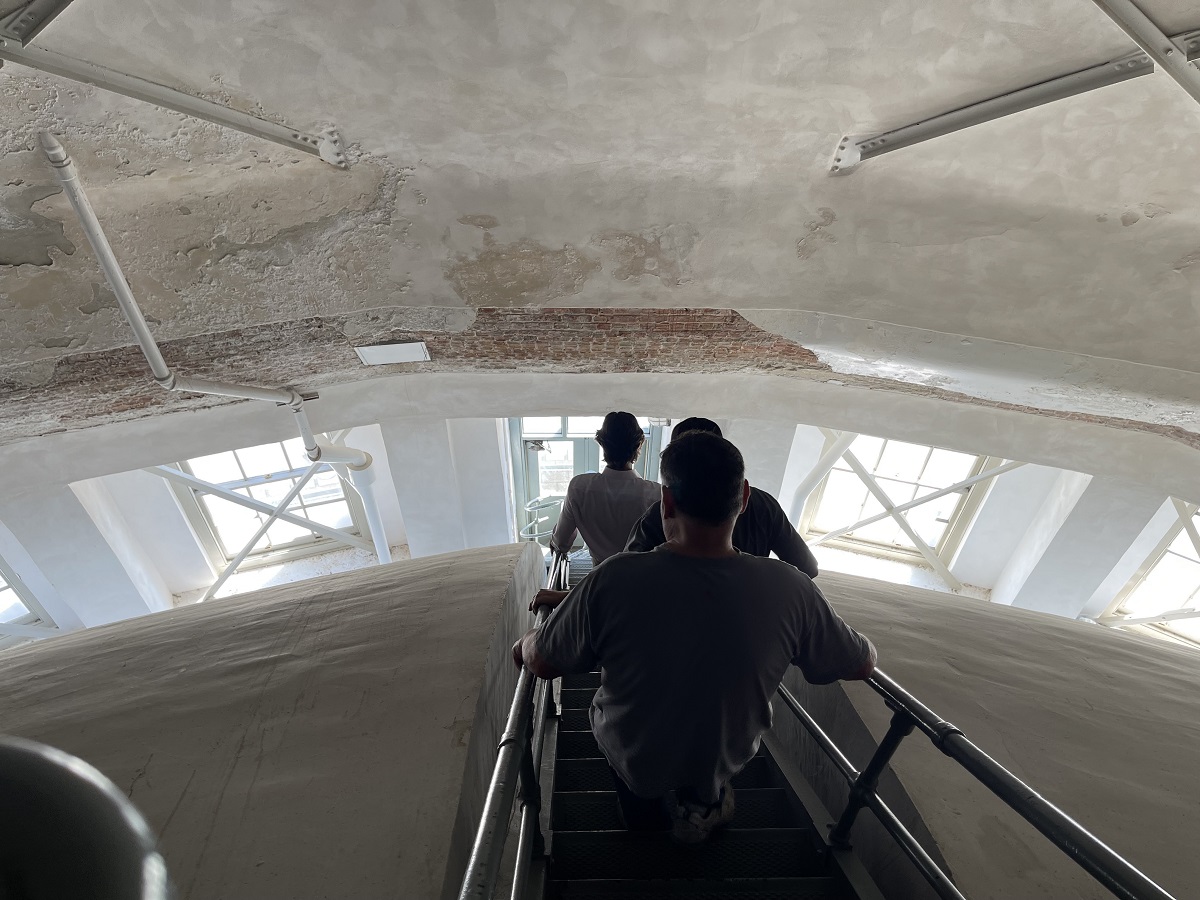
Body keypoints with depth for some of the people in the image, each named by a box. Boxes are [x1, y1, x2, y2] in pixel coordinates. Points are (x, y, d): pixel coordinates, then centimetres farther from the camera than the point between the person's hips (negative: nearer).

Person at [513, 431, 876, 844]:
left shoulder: (614, 580, -34)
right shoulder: (791, 589, -28)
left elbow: (542, 663, -19)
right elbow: (863, 664, -9)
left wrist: (525, 643, 4)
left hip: (632, 759, -1)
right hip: (726, 759, 2)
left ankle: (649, 807, 23)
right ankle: (704, 799, 25)